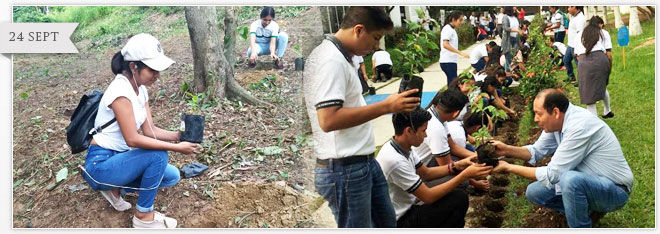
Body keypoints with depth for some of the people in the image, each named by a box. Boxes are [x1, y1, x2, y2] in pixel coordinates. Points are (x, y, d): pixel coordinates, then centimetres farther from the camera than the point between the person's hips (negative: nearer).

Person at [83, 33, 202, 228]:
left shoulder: (140, 89, 3)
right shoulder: (120, 90, -25)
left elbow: (149, 130, 2)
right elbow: (132, 139, -27)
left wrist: (178, 135, -15)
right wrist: (176, 147, -26)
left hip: (118, 158, 9)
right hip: (100, 165, -9)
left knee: (172, 176, 1)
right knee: (158, 155, -26)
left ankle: (115, 187, 12)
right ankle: (143, 216, -9)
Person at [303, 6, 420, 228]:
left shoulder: (339, 56, 12)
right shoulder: (331, 60, -20)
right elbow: (328, 120, -28)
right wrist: (385, 106, -25)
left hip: (363, 162, 10)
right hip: (345, 169, -10)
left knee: (386, 222, 21)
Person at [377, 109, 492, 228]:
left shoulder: (403, 148, 0)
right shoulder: (396, 160, -28)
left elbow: (426, 173, 12)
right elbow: (428, 197, -23)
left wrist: (456, 166, -3)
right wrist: (465, 175, -19)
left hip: (405, 210, 9)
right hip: (399, 222, -9)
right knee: (459, 199, -14)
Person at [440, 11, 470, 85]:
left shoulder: (452, 29, 18)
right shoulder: (447, 29, -11)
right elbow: (445, 45, -24)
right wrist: (460, 52, -26)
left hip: (452, 61, 10)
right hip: (448, 62, -10)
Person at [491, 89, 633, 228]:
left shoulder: (578, 126, -29)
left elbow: (552, 174, -26)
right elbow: (537, 151, 9)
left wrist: (508, 167, -20)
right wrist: (507, 150, -9)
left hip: (615, 190, -8)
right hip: (583, 182, 9)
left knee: (569, 179, -36)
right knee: (534, 192, 0)